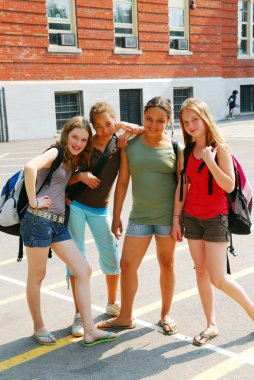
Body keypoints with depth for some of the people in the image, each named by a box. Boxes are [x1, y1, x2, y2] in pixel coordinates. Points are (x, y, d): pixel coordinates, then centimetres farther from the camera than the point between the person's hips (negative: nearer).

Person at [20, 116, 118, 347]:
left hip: (58, 223, 8)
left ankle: (90, 332, 5)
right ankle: (39, 327, 23)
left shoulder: (74, 161, 14)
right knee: (37, 275, 6)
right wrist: (33, 201, -21)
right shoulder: (55, 153, -10)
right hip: (39, 220, -8)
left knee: (84, 270, 2)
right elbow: (30, 167, -27)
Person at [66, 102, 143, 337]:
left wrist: (126, 127, -19)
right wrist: (80, 176, -25)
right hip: (74, 205, -2)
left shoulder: (120, 144, -5)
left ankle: (112, 304, 30)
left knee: (112, 257, 5)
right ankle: (79, 315, 10)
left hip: (100, 209, 3)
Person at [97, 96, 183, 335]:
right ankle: (125, 317, 21)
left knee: (166, 263, 11)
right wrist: (116, 216, 4)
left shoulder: (175, 147, -5)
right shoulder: (130, 145, 1)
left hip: (167, 215, -2)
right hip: (139, 216, 2)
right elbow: (122, 182, 4)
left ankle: (166, 314, 29)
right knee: (127, 264, 4)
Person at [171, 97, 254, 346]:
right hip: (192, 218, 5)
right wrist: (176, 218, 7)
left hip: (215, 218, -5)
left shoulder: (220, 148, -10)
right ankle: (211, 325, 20)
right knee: (201, 272, 8)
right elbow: (182, 187, 8)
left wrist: (210, 161, -26)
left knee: (219, 279, -6)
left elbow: (229, 186, -16)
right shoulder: (187, 152, 4)